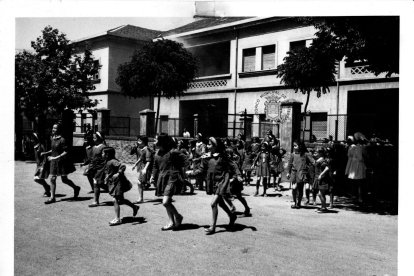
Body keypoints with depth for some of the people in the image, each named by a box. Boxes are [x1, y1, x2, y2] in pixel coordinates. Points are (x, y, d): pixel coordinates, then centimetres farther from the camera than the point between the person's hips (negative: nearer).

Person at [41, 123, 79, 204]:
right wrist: (45, 153, 5)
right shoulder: (52, 139, 6)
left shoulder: (62, 140, -16)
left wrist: (56, 157, -25)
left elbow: (65, 152, -18)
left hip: (62, 162, -6)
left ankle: (76, 188, 28)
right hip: (53, 162, 6)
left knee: (64, 180, 3)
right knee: (52, 179, 2)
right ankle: (52, 197, 9)